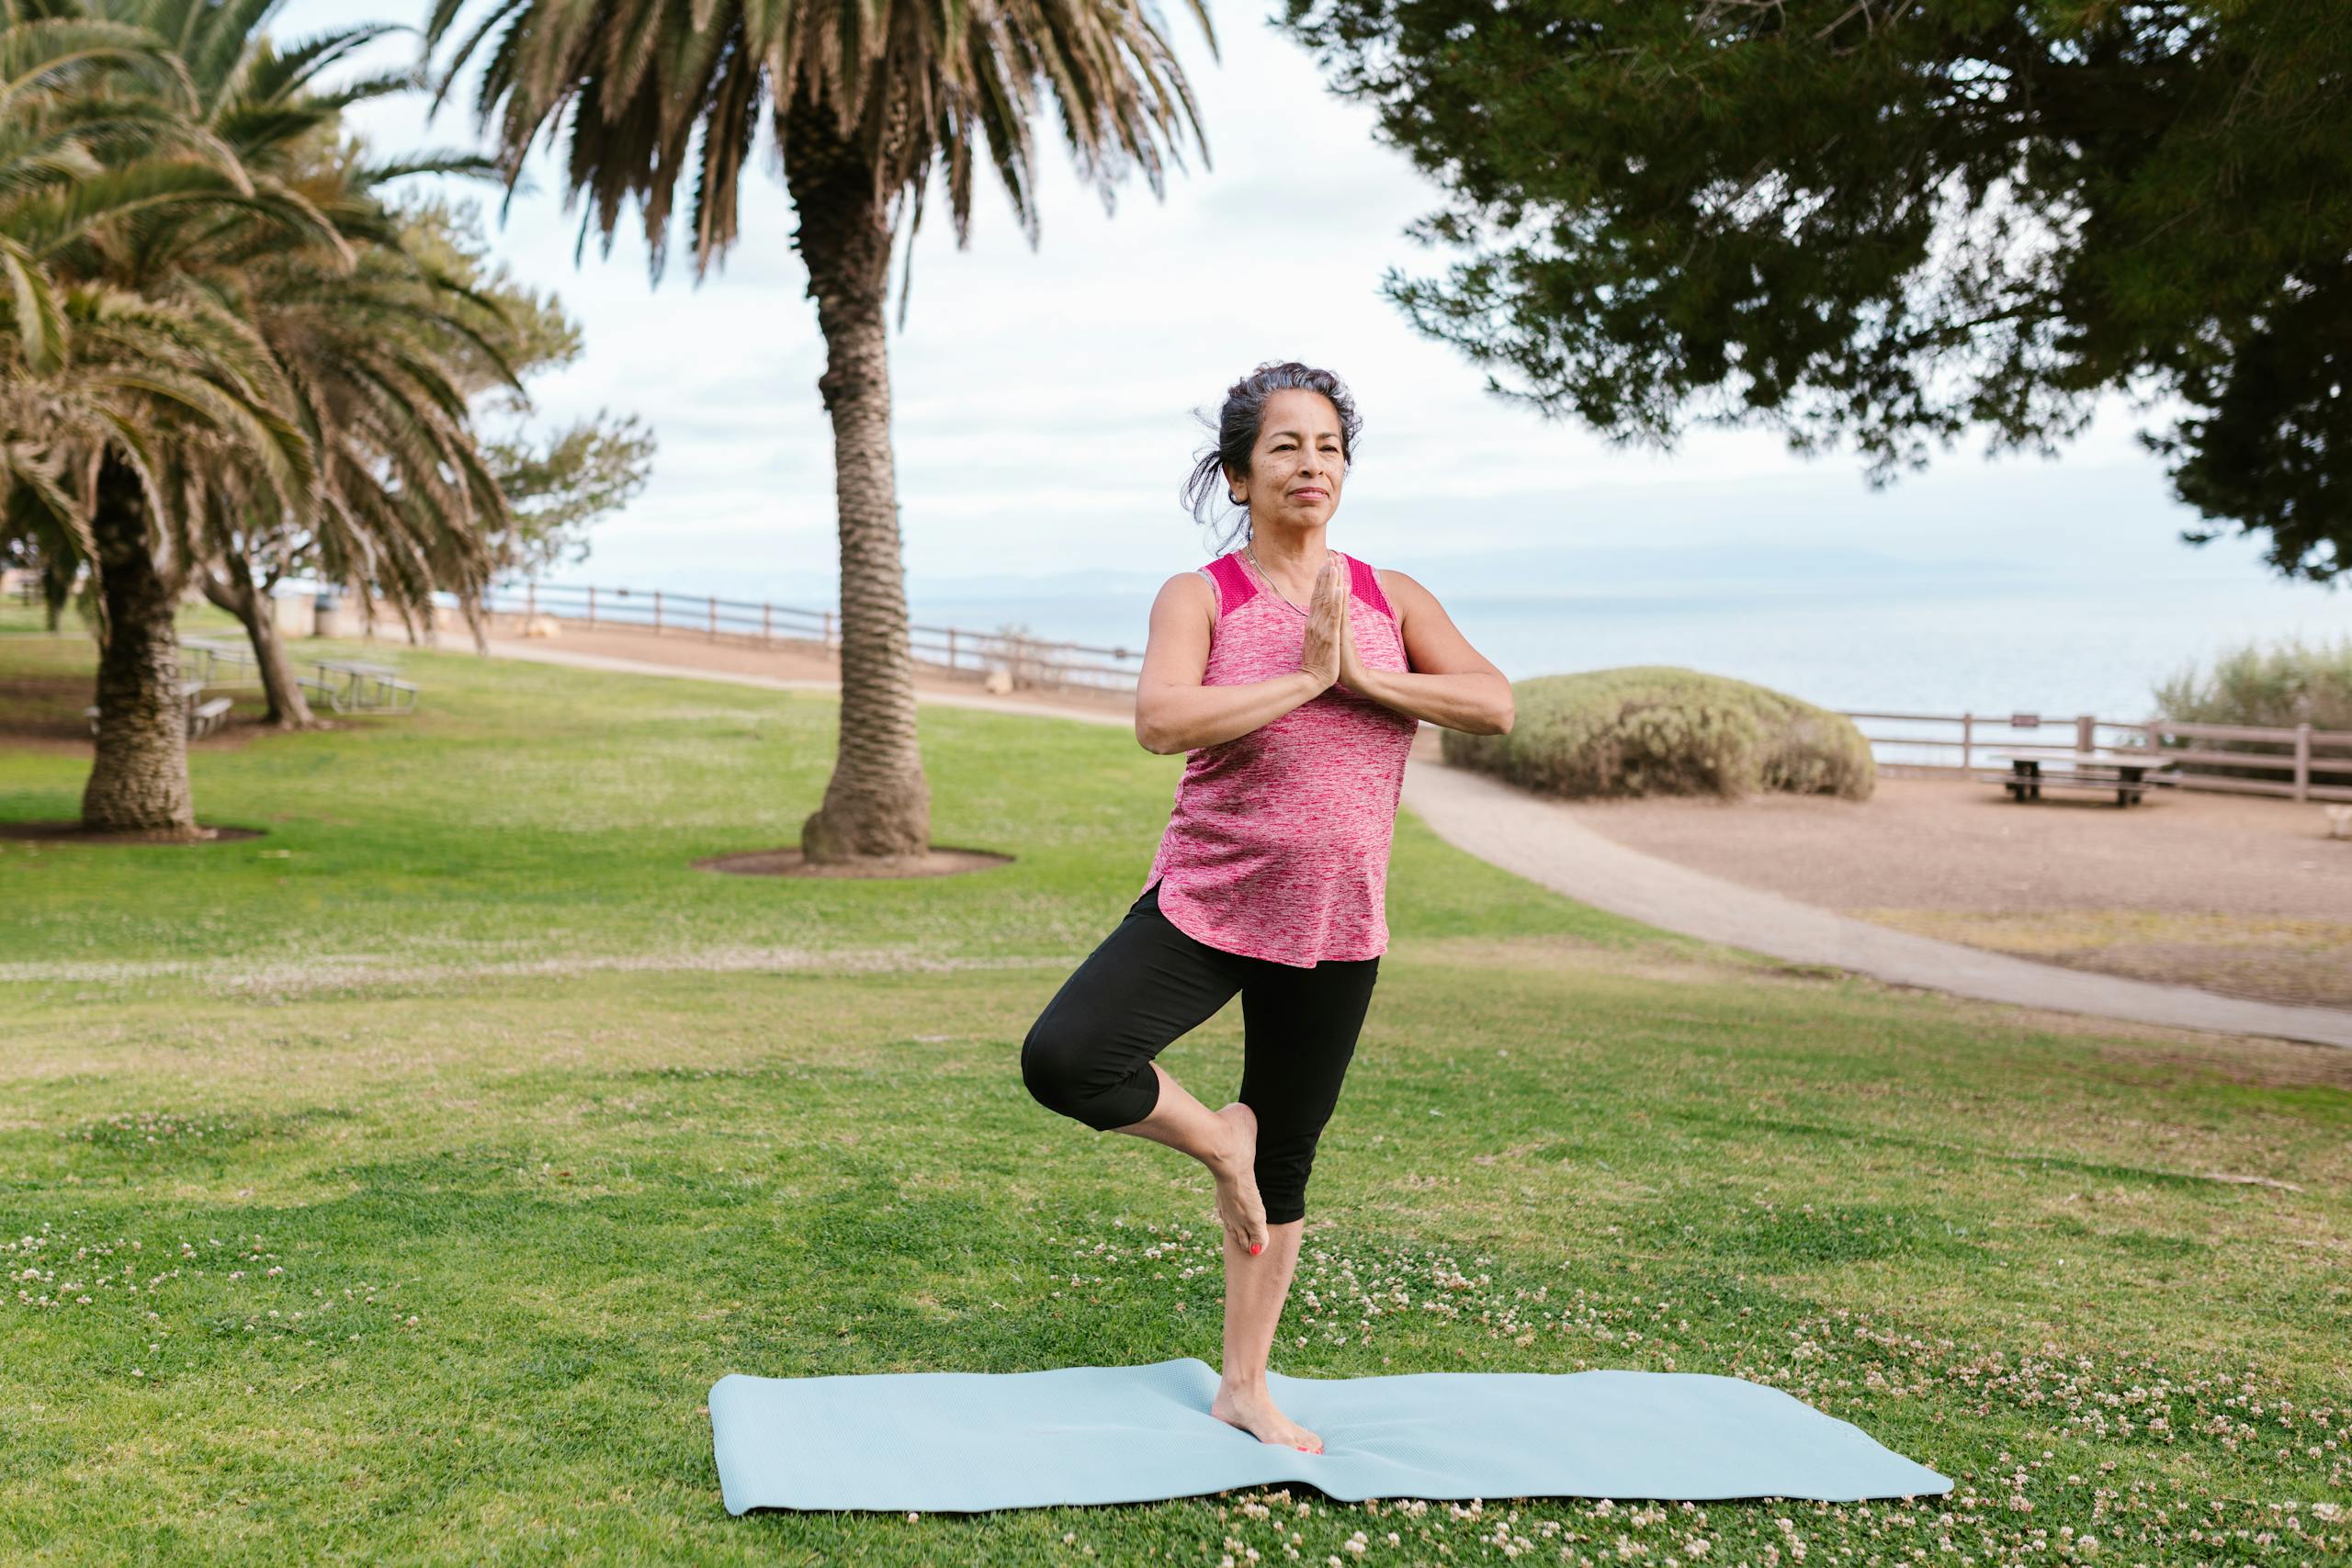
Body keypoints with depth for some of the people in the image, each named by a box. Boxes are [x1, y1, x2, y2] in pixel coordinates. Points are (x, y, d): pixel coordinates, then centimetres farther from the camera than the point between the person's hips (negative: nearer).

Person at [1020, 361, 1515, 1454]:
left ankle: (1245, 1386, 29)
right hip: (1205, 905, -2)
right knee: (1063, 1058, -24)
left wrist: (1362, 677, -16)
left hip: (1335, 928, 3)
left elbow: (1494, 706, -7)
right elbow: (1160, 720, -22)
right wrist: (1302, 676, -21)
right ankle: (1218, 1141, 6)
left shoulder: (1392, 599, 6)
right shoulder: (1200, 596, -4)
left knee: (1288, 1157, 12)